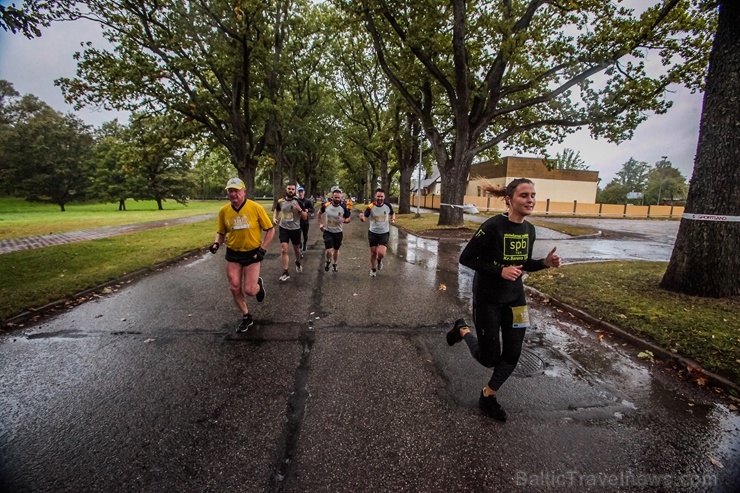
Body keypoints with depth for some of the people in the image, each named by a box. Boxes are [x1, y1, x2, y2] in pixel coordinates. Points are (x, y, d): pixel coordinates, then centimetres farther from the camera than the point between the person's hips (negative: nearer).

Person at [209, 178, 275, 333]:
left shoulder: (256, 208, -14)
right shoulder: (224, 211, -4)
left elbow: (270, 230, -6)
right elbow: (221, 232, 10)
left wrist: (262, 249, -12)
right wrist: (217, 243, -11)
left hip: (252, 254, -3)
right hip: (233, 254, 3)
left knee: (249, 290, -6)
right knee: (235, 288, 4)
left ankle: (259, 284, 33)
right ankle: (247, 317, 27)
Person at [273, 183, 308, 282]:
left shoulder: (298, 202, -10)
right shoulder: (280, 201, -3)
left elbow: (305, 217, -8)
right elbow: (276, 209, 21)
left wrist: (300, 210, -26)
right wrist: (274, 217, 3)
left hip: (295, 229, -1)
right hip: (283, 228, 1)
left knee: (296, 248, 18)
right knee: (284, 250, -8)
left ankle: (298, 263, 48)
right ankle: (286, 272, -1)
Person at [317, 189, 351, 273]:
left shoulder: (343, 208, -14)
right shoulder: (326, 205, -12)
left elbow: (348, 219, -1)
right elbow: (319, 213, 8)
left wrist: (344, 220, -23)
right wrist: (320, 224, 1)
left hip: (338, 232, 1)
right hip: (327, 231, -1)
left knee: (336, 250, 17)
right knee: (329, 250, -12)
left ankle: (334, 264, 42)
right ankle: (328, 261, 21)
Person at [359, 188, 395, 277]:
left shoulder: (388, 206, -8)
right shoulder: (370, 207, -15)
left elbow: (392, 213, 13)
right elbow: (364, 218, -21)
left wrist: (393, 220, -8)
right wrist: (362, 217, -44)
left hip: (384, 233, 0)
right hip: (373, 233, 0)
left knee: (381, 253, -16)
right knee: (373, 253, 11)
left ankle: (379, 260, 22)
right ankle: (373, 269, 36)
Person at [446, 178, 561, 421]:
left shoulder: (529, 229, 1)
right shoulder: (493, 226, -21)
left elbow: (524, 264, 13)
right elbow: (466, 258, -18)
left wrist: (545, 262, -7)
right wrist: (500, 270, -25)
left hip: (514, 298, 7)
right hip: (487, 299, -6)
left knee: (512, 355, 9)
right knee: (489, 358, 5)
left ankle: (488, 396, 32)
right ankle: (463, 330, 34)